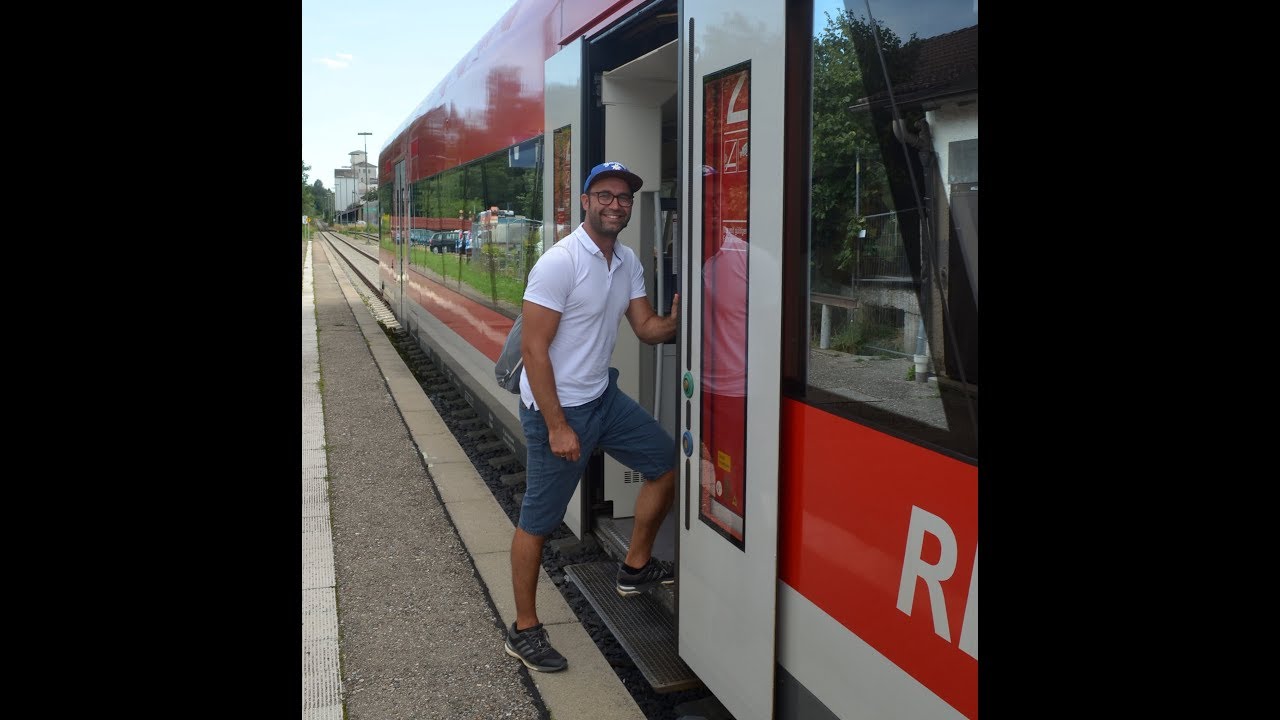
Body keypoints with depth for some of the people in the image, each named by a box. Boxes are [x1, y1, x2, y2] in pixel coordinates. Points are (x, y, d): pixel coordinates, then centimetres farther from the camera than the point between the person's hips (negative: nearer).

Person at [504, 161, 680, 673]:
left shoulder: (628, 261, 6)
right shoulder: (560, 262, -20)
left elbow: (646, 328, 6)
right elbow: (534, 349, -22)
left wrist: (676, 322, -18)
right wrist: (557, 427, -23)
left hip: (603, 396, 9)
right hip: (556, 405, -8)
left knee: (666, 462, 15)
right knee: (538, 521, 1)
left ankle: (635, 568, 32)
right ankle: (524, 631, 16)